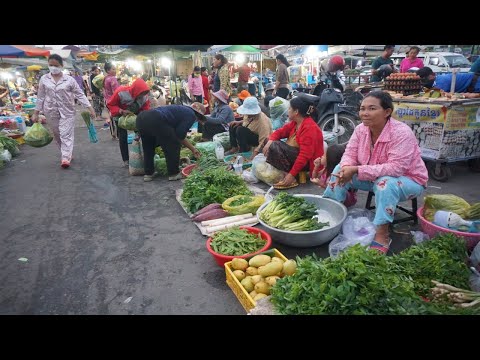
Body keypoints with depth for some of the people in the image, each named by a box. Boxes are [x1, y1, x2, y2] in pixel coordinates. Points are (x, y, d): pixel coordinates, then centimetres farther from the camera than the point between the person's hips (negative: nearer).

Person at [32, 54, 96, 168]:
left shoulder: (69, 79, -4)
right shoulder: (44, 79, 2)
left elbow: (80, 94, -3)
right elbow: (40, 97, 8)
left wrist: (90, 108, -11)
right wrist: (36, 113, 8)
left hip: (67, 111, -3)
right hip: (51, 112, 3)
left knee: (66, 135, -8)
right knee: (57, 135, 10)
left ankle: (66, 158, -8)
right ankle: (67, 154, 25)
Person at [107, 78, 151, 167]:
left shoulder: (145, 97, -25)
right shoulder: (120, 92, -35)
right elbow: (110, 105, -24)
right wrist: (121, 111, -41)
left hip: (136, 116, 3)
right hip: (121, 116, -3)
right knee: (123, 137, -5)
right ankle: (126, 160, 6)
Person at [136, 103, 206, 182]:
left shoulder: (182, 109, 34)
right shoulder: (191, 115, 7)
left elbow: (179, 136, 38)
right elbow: (180, 135, -3)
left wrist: (193, 149, 43)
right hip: (155, 121, -10)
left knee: (148, 148, 27)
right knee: (173, 145, 8)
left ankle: (148, 173, 32)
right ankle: (173, 174, 16)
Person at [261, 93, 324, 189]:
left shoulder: (309, 127, -22)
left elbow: (305, 155, -28)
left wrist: (292, 175, -30)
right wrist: (269, 141, -15)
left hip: (307, 162, -10)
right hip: (296, 155, 10)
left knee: (275, 146, -24)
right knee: (272, 143, 6)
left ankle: (291, 179, -20)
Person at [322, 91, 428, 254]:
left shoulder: (401, 132, -28)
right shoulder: (361, 129, -9)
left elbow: (396, 168, -36)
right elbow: (350, 154, -7)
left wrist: (357, 170, -40)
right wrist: (346, 168, -33)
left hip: (408, 179, -6)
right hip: (374, 177, 6)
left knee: (386, 183, -38)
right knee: (340, 169, -9)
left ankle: (382, 235, -27)